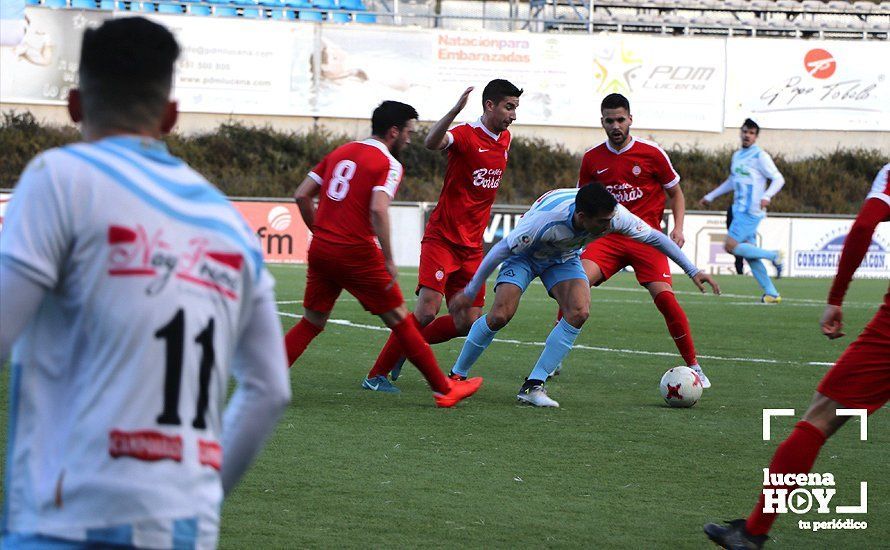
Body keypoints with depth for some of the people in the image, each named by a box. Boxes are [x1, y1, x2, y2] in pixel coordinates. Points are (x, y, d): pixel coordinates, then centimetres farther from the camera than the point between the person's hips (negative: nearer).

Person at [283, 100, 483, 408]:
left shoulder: (339, 153, 15)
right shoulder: (388, 164, -6)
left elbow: (301, 195, 13)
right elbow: (378, 209, -21)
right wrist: (389, 260, -17)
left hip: (320, 251, 6)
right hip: (357, 253, -6)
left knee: (311, 323, 15)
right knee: (399, 320, 4)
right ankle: (443, 389, 11)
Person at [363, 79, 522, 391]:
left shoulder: (505, 140, 11)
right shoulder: (465, 135, -13)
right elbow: (431, 143, -35)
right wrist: (455, 111, -50)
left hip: (472, 246, 7)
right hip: (442, 237, -7)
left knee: (467, 324, 1)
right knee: (428, 310, -19)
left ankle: (404, 347, 22)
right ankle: (377, 374, -9)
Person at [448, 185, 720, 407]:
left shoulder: (615, 215, -30)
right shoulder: (547, 219, -42)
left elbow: (654, 237, -12)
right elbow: (501, 249, -27)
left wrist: (693, 271, -9)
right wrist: (470, 292, -19)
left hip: (563, 257, 4)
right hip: (524, 255, -4)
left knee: (579, 313, -21)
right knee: (500, 316, -21)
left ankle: (533, 386, -15)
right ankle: (457, 376, 2)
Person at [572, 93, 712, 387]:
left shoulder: (652, 153, -2)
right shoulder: (592, 158, 5)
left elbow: (675, 192, 10)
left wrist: (678, 228, -4)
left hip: (646, 238, -2)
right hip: (608, 237, 2)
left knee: (664, 296, -18)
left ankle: (693, 366, -3)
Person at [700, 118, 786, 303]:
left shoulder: (760, 156, -7)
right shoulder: (737, 156, 17)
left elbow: (778, 179, -10)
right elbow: (732, 182, 31)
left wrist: (767, 196, -27)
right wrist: (710, 196, 33)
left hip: (750, 211, -8)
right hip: (739, 210, 8)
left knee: (730, 246, -14)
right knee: (749, 254, 4)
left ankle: (774, 255, -5)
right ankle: (772, 294, 7)